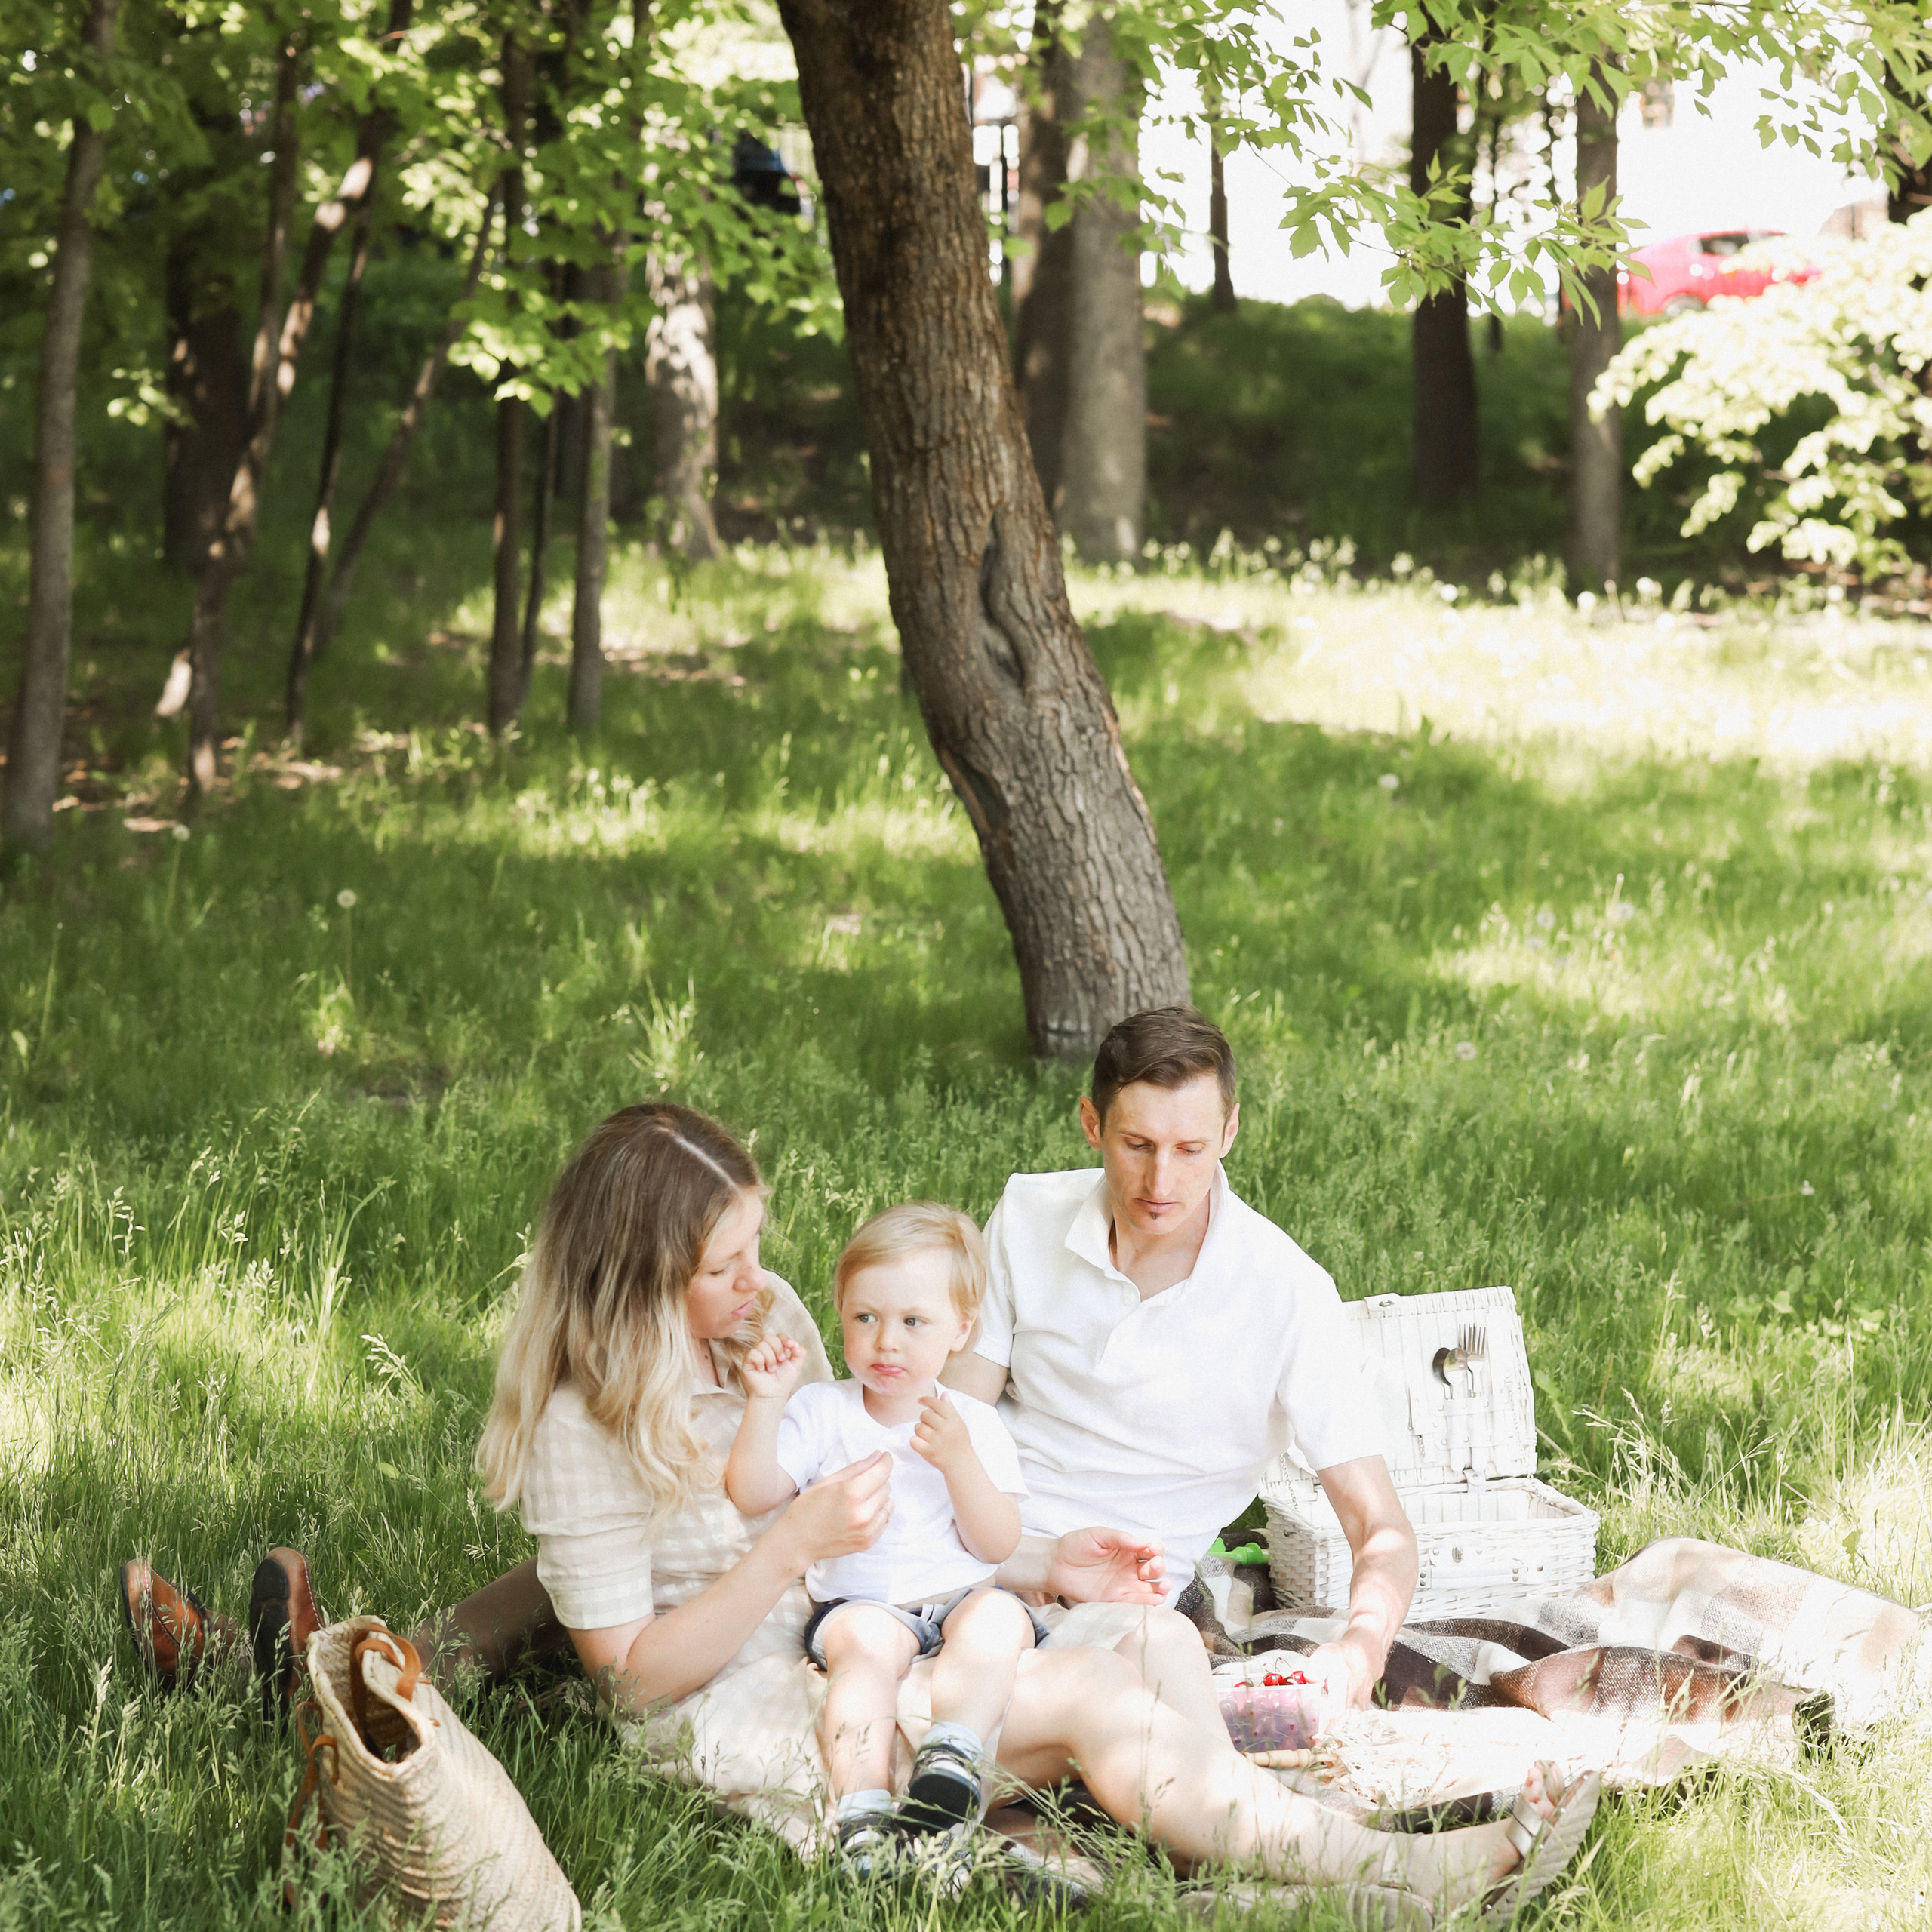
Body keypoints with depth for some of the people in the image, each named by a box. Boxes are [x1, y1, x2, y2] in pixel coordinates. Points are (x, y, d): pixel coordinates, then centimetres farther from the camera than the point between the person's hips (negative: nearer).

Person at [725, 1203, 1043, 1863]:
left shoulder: (974, 1424, 10)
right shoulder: (823, 1411, 9)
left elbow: (997, 1546, 2)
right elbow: (752, 1496, 1)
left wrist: (958, 1459, -13)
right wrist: (765, 1404, -10)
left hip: (959, 1595, 2)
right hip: (859, 1600, -2)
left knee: (999, 1619, -31)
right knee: (868, 1640, -35)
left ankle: (949, 1760, -40)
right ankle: (862, 1817, -47)